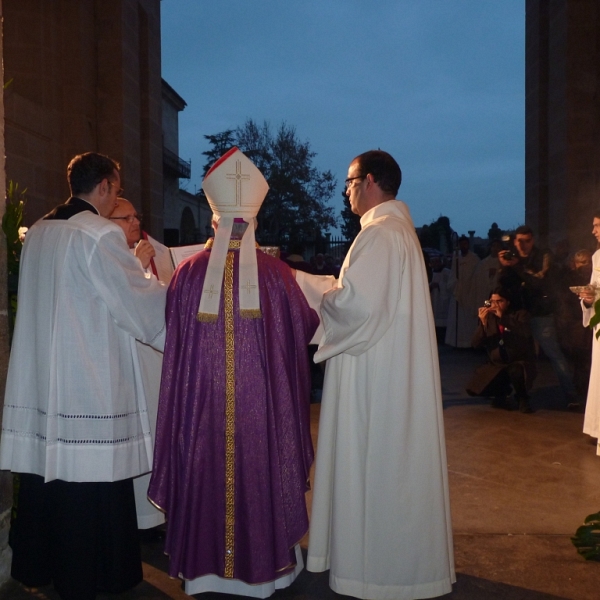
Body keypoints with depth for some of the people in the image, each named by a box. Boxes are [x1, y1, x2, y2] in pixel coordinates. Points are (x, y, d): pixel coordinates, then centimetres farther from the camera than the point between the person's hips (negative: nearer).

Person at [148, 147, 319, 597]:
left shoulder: (189, 272, -4)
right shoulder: (276, 273, -7)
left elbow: (173, 335, 7)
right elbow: (306, 327, 5)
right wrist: (324, 301, 27)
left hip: (202, 397, 1)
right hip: (262, 399, -1)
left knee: (205, 472, 14)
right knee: (260, 470, 13)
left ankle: (206, 562, 28)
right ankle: (263, 561, 26)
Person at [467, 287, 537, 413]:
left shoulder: (520, 314, -6)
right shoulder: (488, 318, 2)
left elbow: (525, 333, -29)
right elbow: (476, 344, -8)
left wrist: (503, 317, -35)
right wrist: (483, 323, -23)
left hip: (520, 363, -3)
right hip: (496, 365, 4)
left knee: (515, 371, -39)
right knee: (474, 389, -15)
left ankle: (522, 398, -6)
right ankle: (500, 394, 18)